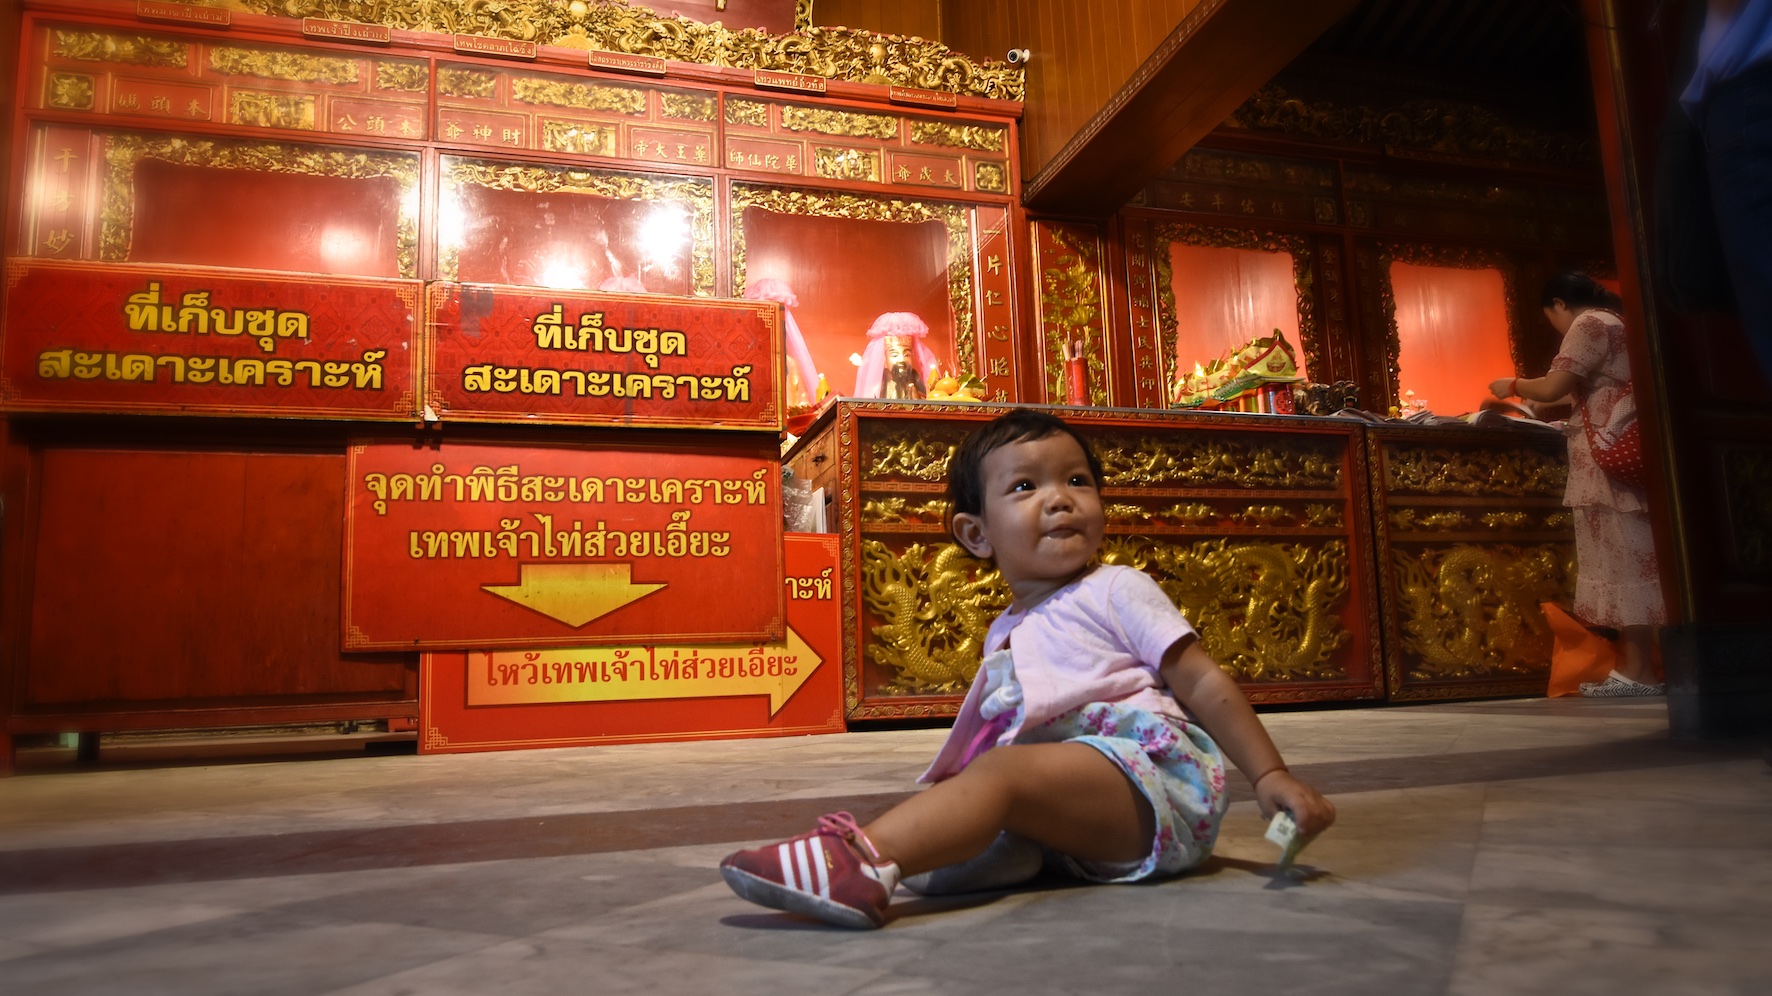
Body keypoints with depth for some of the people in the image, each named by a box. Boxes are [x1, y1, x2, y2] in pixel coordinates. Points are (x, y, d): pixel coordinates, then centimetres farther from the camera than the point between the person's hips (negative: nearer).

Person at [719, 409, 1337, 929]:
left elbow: (1205, 683, 2)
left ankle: (863, 861, -52)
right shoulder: (1006, 634, 22)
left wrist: (1271, 776, -5)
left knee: (1004, 774, -31)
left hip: (1153, 775, -8)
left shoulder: (1114, 591, 6)